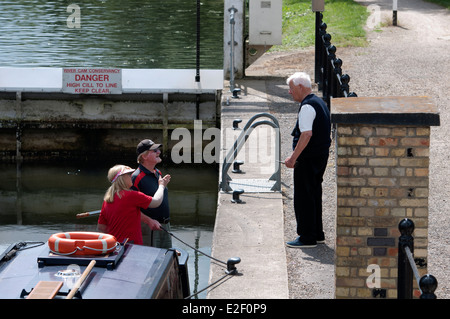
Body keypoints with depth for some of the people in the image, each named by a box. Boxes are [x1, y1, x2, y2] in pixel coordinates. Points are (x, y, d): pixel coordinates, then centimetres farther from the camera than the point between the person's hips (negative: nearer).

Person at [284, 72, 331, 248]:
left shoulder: (307, 107, -18)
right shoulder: (319, 102, 13)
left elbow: (307, 135, -27)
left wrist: (293, 157, -25)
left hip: (308, 159, -10)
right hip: (321, 155, 10)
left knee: (303, 197, -3)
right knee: (314, 195, 17)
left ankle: (307, 237, 1)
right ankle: (317, 234, 24)